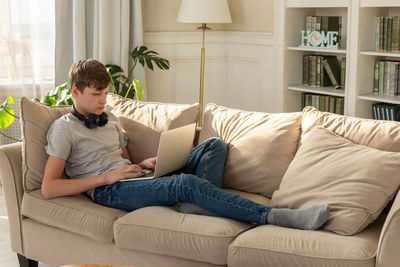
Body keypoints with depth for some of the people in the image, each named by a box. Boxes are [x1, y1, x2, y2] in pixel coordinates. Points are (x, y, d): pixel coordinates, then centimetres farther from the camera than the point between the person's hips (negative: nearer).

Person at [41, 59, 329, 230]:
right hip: (108, 190, -8)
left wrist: (143, 165, 2)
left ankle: (204, 210, -30)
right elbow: (48, 188, -8)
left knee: (214, 146, -5)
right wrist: (106, 177, -12)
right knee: (187, 183, -34)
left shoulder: (110, 119, 24)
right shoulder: (64, 128, 2)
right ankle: (272, 216, -39)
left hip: (134, 180, 8)